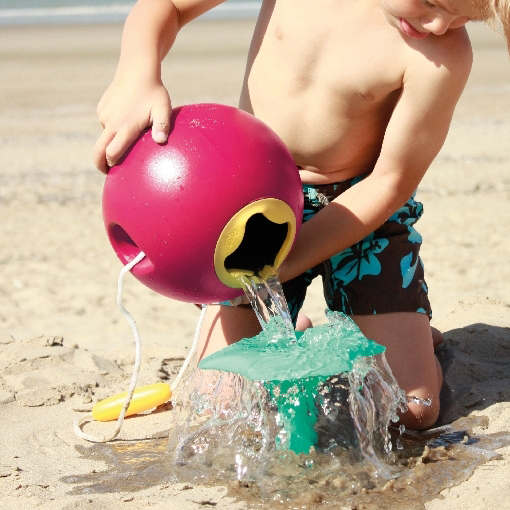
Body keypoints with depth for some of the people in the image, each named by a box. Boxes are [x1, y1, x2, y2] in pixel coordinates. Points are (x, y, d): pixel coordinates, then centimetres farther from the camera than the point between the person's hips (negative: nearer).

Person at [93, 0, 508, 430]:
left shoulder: (444, 54, -25)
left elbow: (391, 182, -18)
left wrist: (276, 267, -23)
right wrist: (137, 74, -32)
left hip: (362, 210, -1)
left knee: (413, 410, -10)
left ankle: (404, 335, 25)